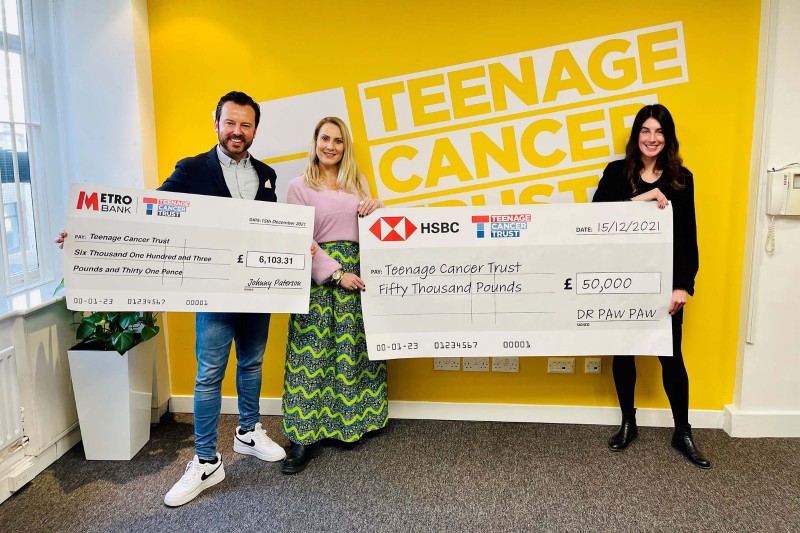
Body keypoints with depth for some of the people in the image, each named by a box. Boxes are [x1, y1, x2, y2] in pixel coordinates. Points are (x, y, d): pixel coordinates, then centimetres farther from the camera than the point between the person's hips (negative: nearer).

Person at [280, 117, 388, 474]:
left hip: (359, 270, 4)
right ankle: (306, 437, 4)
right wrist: (337, 273, -16)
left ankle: (354, 420, 25)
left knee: (357, 348, 9)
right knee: (312, 353, -3)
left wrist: (377, 207, -2)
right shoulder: (299, 187, 1)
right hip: (320, 275, -4)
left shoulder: (357, 182, 14)